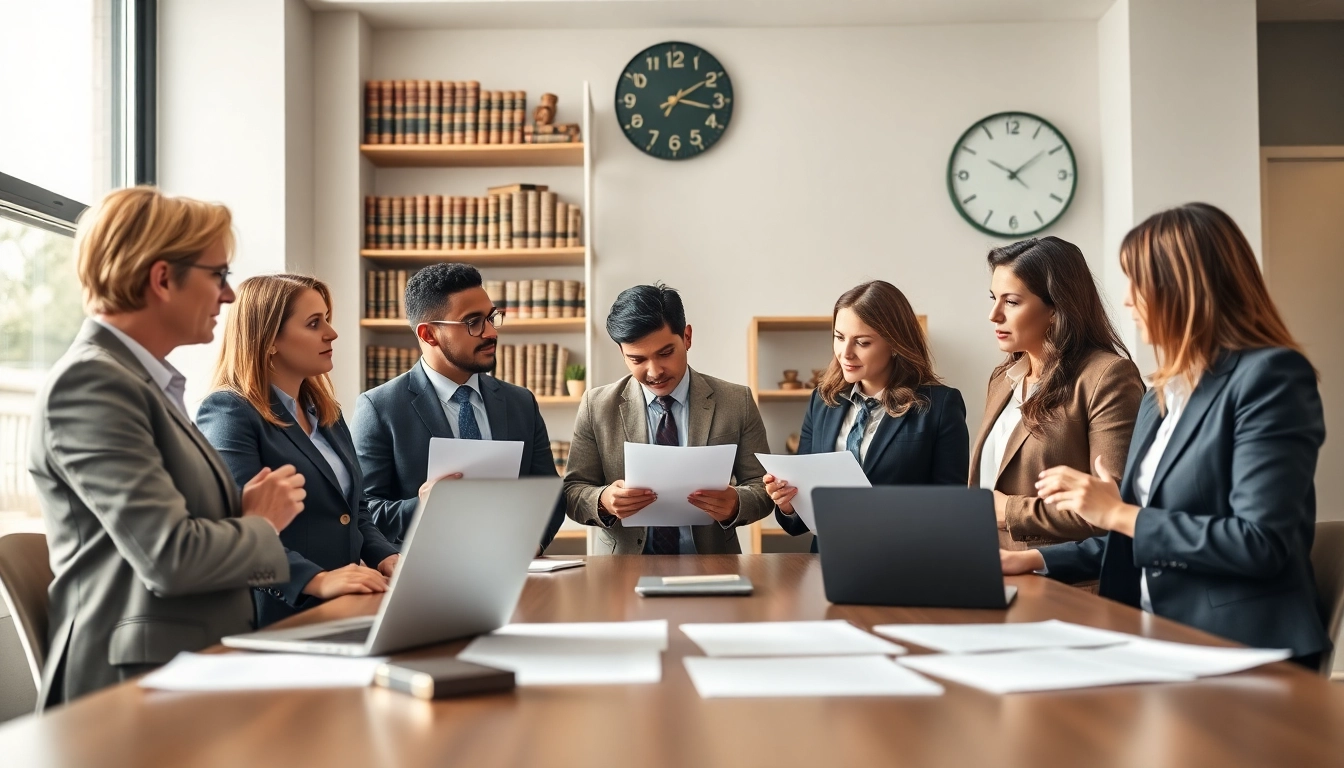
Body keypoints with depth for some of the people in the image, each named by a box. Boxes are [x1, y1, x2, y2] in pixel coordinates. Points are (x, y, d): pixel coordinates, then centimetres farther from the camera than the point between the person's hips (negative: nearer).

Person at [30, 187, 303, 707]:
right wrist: (261, 523, -4)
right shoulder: (91, 381, -13)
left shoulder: (142, 377, 16)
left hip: (199, 664, 9)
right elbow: (170, 556, -21)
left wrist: (245, 506, -1)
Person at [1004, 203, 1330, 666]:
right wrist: (1037, 560, 9)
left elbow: (1262, 544, -19)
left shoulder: (1270, 375, -9)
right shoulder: (1162, 395, 17)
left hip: (1239, 650, -7)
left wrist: (1119, 514, -13)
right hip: (1162, 641, 7)